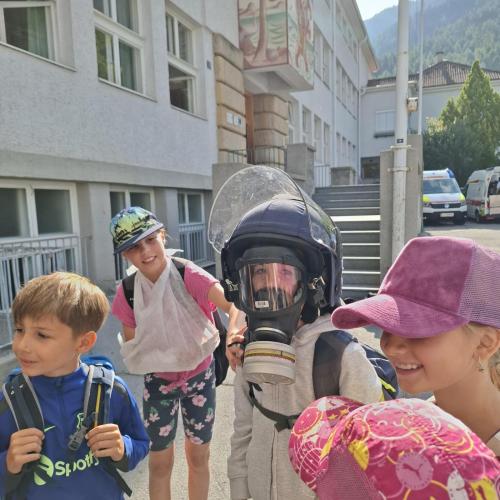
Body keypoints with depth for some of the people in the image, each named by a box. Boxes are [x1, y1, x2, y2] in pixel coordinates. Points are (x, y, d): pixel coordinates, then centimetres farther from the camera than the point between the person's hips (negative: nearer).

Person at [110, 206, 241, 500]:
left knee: (199, 456, 16)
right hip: (158, 381, 1)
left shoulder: (188, 275, -22)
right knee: (160, 462, 13)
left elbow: (232, 305, -37)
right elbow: (131, 344, 1)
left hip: (200, 375, -1)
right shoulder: (127, 292, -13)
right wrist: (147, 359, -18)